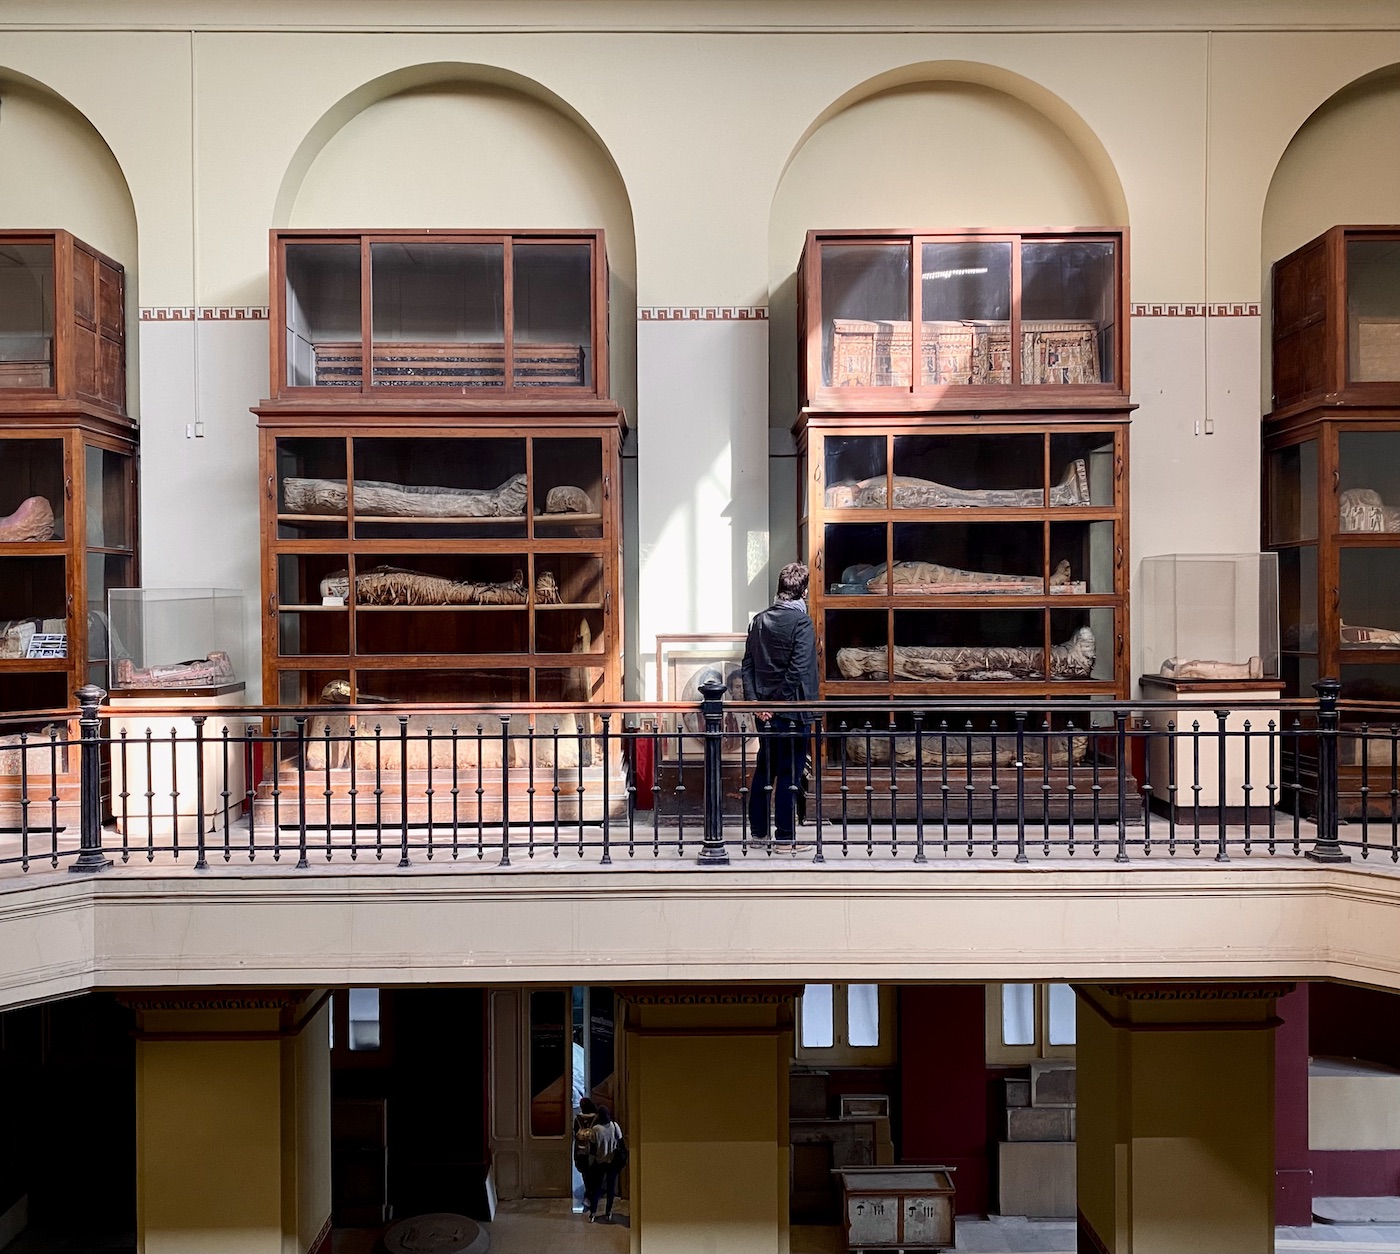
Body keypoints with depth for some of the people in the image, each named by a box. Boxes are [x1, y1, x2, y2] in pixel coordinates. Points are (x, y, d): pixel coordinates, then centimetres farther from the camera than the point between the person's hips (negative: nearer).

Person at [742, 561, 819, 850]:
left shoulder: (759, 620, 7)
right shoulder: (801, 622, -12)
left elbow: (748, 665, 5)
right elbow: (798, 670, -19)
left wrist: (755, 701, 1)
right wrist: (780, 702, -13)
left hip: (764, 712, 6)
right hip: (792, 711, -6)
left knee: (764, 770, 15)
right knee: (789, 774, 1)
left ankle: (758, 832, 22)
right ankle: (785, 837, 6)